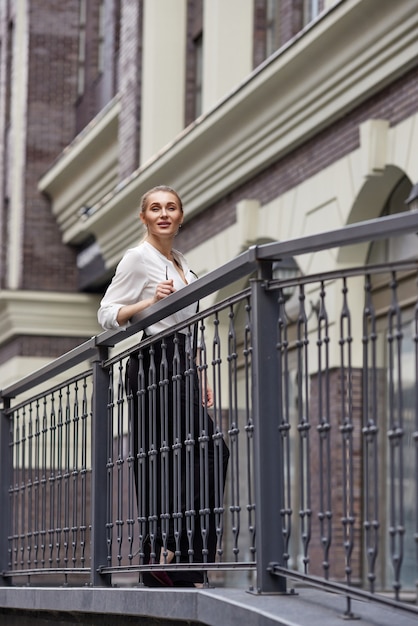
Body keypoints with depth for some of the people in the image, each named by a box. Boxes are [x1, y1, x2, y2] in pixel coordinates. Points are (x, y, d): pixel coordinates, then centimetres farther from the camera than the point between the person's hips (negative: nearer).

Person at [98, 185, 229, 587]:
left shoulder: (180, 262, 21)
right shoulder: (138, 258, -3)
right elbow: (107, 314, -7)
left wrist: (199, 378, 20)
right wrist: (150, 301, -22)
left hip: (182, 367, 8)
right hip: (153, 365, -8)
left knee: (208, 453, 1)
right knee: (160, 459, -12)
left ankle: (178, 554, 4)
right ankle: (161, 555, -10)